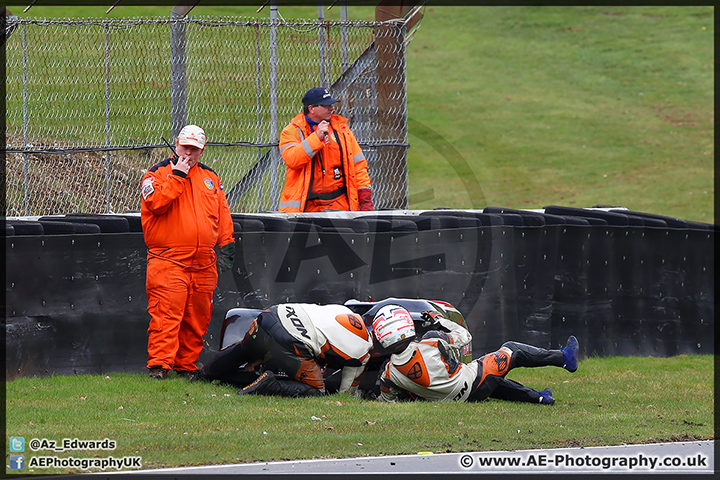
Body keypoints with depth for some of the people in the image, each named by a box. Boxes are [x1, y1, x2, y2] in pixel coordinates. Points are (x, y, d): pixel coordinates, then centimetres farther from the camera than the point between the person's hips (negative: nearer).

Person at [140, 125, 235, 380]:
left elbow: (222, 213, 22)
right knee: (166, 314, -15)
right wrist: (177, 176, -12)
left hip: (203, 263, 5)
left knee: (197, 319, 6)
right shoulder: (157, 174, 3)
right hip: (168, 261, -5)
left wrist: (225, 244, 13)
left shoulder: (210, 177, 18)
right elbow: (156, 203, -15)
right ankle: (159, 364, -17)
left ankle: (187, 366, 14)